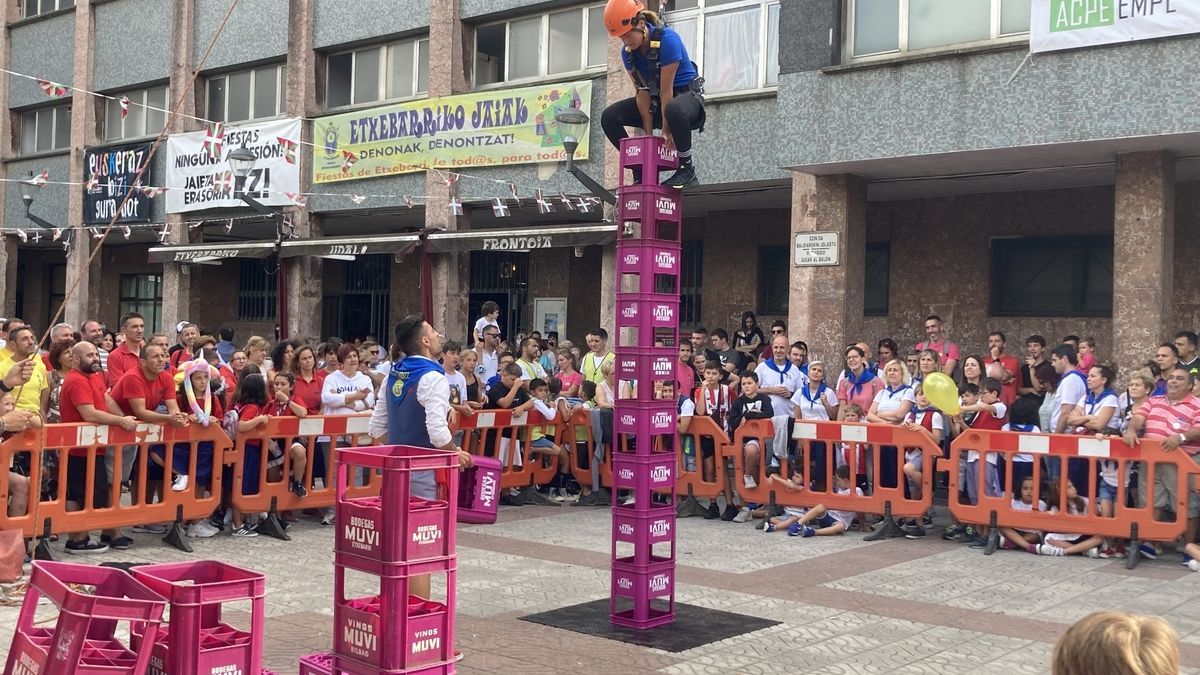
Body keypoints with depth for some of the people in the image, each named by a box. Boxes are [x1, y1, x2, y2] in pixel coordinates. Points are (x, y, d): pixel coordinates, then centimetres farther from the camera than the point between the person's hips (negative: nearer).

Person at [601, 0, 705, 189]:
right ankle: (640, 170, -3)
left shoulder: (668, 40, -26)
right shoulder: (628, 52, -6)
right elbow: (643, 92, -8)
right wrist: (648, 133, -14)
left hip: (687, 95, -7)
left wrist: (666, 130, -24)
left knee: (674, 110, -44)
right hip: (656, 100, 7)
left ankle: (687, 170, -24)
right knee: (609, 117, -11)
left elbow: (666, 90, -26)